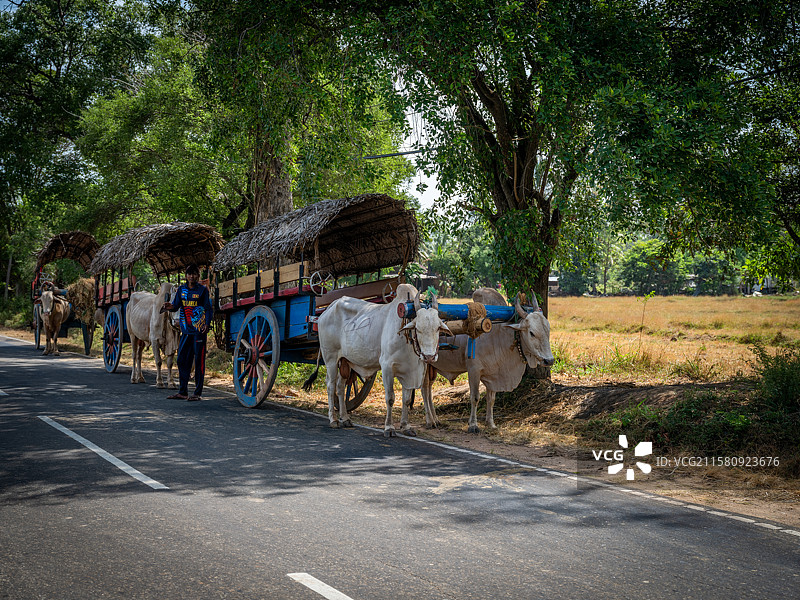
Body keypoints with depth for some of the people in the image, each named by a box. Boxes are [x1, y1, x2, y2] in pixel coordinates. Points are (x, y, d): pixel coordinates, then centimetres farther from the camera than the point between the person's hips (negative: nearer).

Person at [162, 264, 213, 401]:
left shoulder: (203, 290, 0)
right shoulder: (181, 289, 11)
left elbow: (209, 309, -1)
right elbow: (176, 305, 8)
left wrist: (207, 324, -15)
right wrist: (170, 307, -16)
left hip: (199, 330, -5)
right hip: (186, 330, 5)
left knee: (199, 361, -4)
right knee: (182, 360, 7)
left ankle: (198, 392, 0)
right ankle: (182, 392, 17)